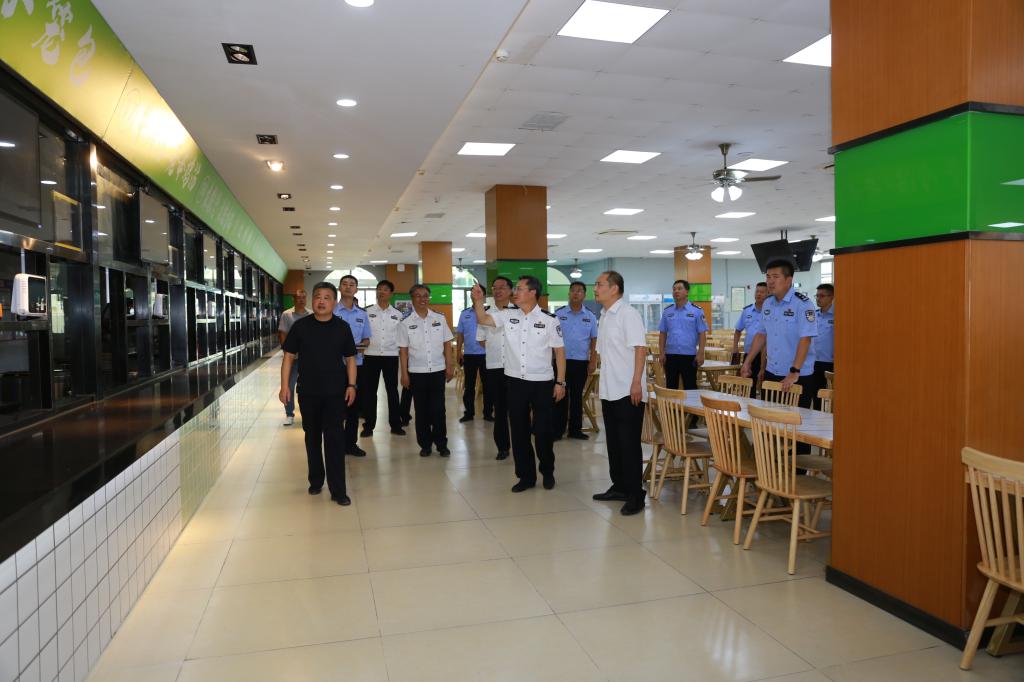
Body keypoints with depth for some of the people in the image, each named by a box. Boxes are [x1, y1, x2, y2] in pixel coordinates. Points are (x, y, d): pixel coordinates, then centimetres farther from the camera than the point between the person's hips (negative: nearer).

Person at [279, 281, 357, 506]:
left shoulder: (342, 327, 0)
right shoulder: (300, 326, -1)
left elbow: (350, 358, 5)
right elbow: (289, 356, 2)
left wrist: (351, 385, -3)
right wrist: (284, 385, -4)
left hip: (335, 392, -1)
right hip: (308, 391, 1)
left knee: (334, 438, -3)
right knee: (312, 436, 14)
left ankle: (338, 489, 1)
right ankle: (315, 480, 31)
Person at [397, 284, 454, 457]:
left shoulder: (440, 319, 4)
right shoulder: (406, 323, 1)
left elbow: (447, 344, 7)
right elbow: (403, 350, 1)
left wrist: (449, 366, 2)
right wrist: (404, 374, -2)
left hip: (438, 371, 0)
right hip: (416, 372, 0)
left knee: (438, 409, 2)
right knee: (421, 410, 7)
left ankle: (441, 444, 13)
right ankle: (425, 444, 18)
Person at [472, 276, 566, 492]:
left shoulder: (549, 320, -5)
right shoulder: (507, 316, 4)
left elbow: (559, 351, -3)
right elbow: (482, 320, 1)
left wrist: (560, 382, -5)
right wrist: (478, 302, -16)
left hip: (542, 383, -3)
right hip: (515, 382, 3)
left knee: (542, 431, 5)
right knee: (519, 431, 9)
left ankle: (547, 472, 28)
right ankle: (526, 475, 23)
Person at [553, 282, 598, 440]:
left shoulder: (590, 317, 5)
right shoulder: (558, 314, 0)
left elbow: (593, 340, 7)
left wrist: (593, 361, 0)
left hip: (581, 362, 2)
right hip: (561, 360, -2)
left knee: (577, 396, 10)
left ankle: (575, 429, 18)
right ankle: (557, 430, 9)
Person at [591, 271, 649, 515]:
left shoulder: (628, 314, -11)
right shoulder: (605, 316, 14)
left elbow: (640, 348, -17)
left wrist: (636, 383, -22)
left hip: (628, 392, -8)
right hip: (609, 391, 8)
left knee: (629, 443, -3)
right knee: (613, 441, 14)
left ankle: (635, 494, 5)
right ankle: (619, 486, 25)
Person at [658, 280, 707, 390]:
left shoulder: (697, 311, -2)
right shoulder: (667, 311, 7)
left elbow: (702, 334, -4)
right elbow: (662, 334, 9)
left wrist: (700, 354, -10)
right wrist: (661, 352, 2)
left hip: (689, 355, -3)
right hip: (670, 355, 3)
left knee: (690, 386, 4)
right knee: (671, 386, 9)